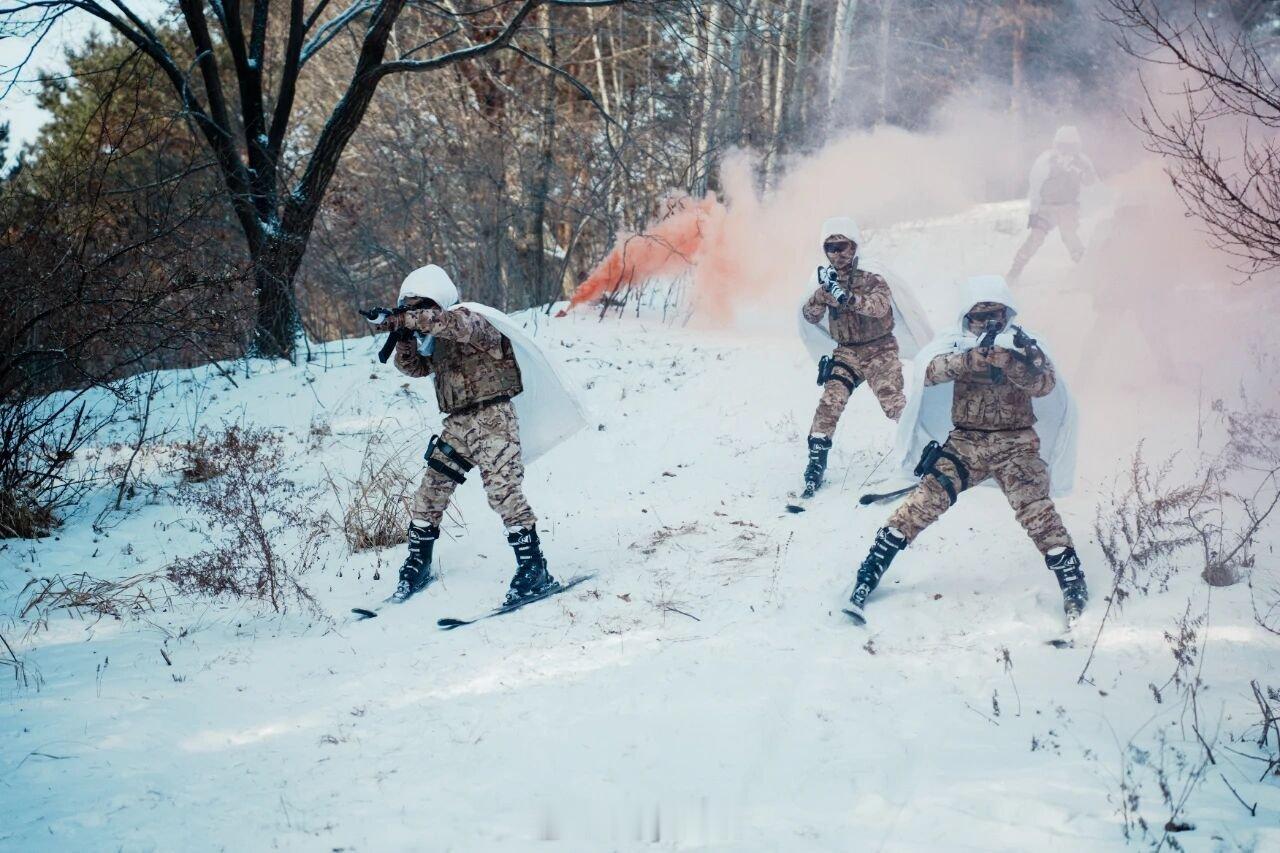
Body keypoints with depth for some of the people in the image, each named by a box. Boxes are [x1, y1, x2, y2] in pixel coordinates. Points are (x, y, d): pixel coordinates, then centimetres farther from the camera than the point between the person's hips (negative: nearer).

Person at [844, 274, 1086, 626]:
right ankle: (866, 580, -8)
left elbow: (1044, 384, -15)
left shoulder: (1023, 347, 3)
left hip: (1014, 443, -1)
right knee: (922, 504, -12)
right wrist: (977, 357, -31)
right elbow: (931, 371, -17)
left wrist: (1008, 361, -32)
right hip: (964, 442, 1)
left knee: (1036, 510, -21)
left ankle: (1073, 586, -12)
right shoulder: (957, 346, 4)